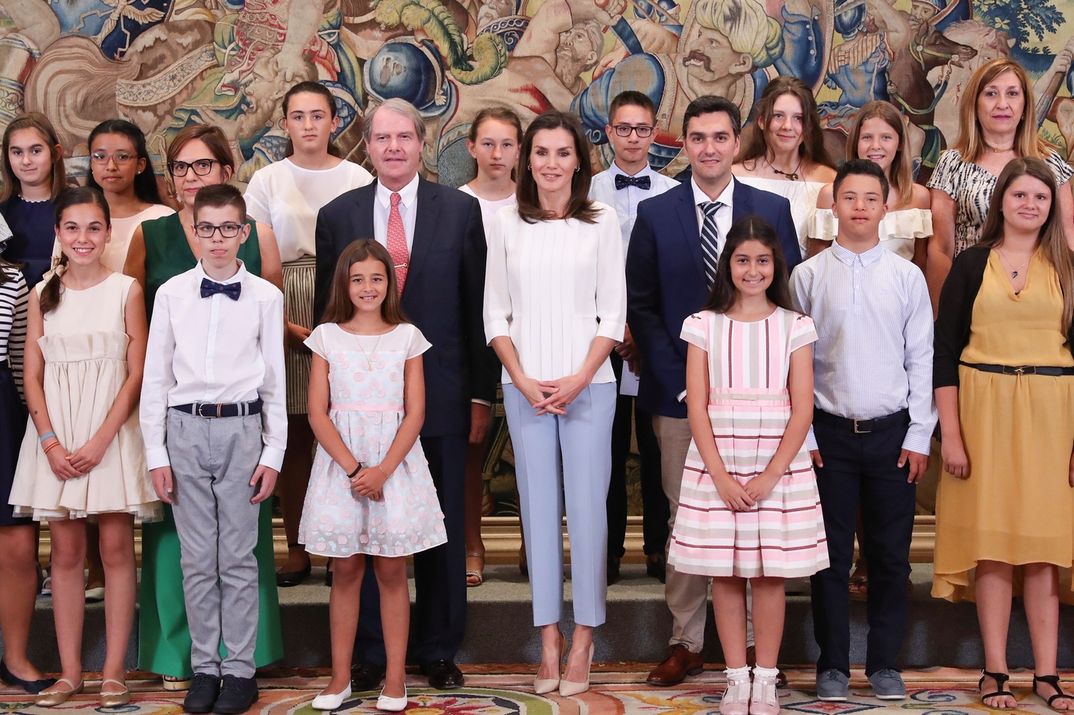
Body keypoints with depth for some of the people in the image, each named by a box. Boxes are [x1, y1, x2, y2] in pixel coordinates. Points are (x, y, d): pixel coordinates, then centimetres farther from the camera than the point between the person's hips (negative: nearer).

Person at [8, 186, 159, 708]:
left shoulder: (126, 290, 0)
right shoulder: (42, 294, 8)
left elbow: (137, 373, -4)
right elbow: (32, 377, 5)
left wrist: (101, 440, -13)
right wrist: (51, 443, -7)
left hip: (112, 432, -2)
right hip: (56, 436, 3)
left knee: (115, 548, -1)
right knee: (66, 551, 5)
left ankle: (113, 672, 5)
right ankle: (70, 671, 13)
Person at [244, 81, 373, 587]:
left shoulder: (358, 179, 5)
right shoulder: (267, 181, 9)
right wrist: (282, 324, -7)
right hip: (286, 317, 1)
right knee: (293, 436, 4)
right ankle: (296, 550, 11)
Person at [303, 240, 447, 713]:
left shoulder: (407, 337, 4)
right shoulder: (327, 337, 4)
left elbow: (415, 413, -1)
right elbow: (317, 413, -2)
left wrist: (383, 470, -13)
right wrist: (354, 468, -12)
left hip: (394, 462, 0)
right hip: (340, 463, 0)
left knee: (391, 571, 3)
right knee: (345, 571, 5)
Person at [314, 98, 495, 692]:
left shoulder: (460, 210, 2)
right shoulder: (337, 215, 5)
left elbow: (476, 307, 2)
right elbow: (326, 310, 8)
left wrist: (480, 392, 0)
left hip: (440, 393, 0)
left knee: (442, 530, 8)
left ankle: (438, 650, 22)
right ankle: (369, 651, 20)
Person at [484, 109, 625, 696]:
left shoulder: (602, 222, 2)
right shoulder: (507, 225, 6)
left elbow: (612, 311, 0)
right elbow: (495, 314, 6)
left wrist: (579, 379, -10)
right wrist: (523, 380, -6)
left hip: (588, 384, -1)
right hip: (524, 387, 2)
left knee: (587, 506, -2)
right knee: (538, 506, 4)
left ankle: (583, 641, 7)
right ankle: (548, 637, 11)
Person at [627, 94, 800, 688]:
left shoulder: (772, 209, 5)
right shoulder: (655, 213, 4)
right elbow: (639, 304, 4)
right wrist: (678, 371, -6)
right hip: (678, 390, 0)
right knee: (685, 517, 5)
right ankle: (685, 643, 14)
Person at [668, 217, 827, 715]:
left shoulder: (793, 327, 3)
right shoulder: (705, 325, 3)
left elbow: (802, 411, -1)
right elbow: (696, 408, -1)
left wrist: (771, 475, -11)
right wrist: (721, 475, -10)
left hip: (778, 466, 0)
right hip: (716, 466, 1)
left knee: (769, 574, 3)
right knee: (725, 574, 4)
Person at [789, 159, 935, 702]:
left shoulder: (907, 277, 4)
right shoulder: (808, 276, 1)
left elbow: (921, 359, 5)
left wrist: (919, 435, 0)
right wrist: (802, 435, -3)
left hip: (891, 433, 1)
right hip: (829, 432, -1)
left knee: (890, 556, 7)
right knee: (831, 555, 4)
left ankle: (885, 663, 20)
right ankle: (832, 665, 16)